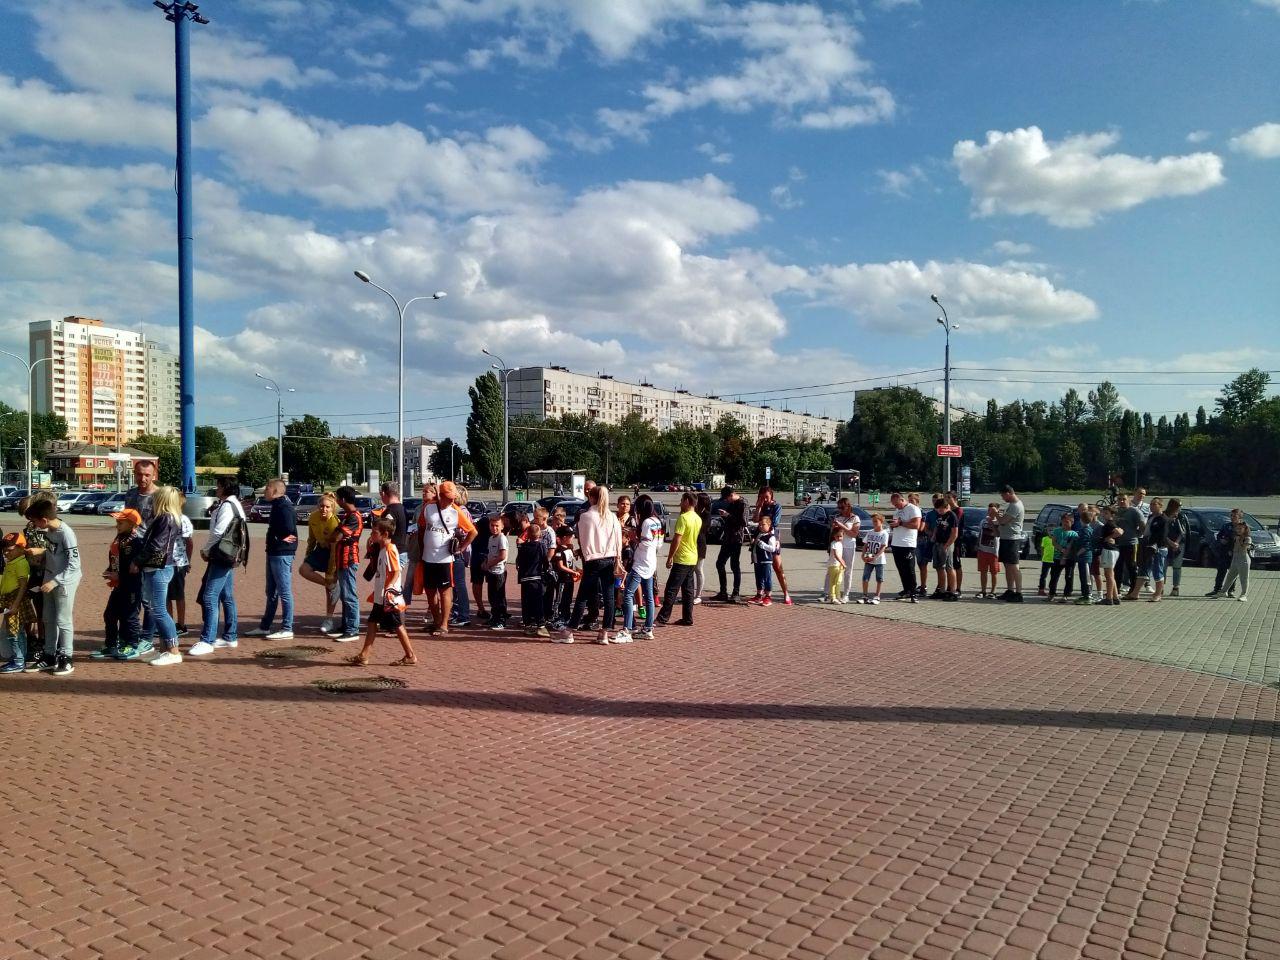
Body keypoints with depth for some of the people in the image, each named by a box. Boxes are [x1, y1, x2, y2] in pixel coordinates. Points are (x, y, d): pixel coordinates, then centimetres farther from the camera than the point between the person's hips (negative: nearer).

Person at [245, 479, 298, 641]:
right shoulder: (277, 506, 16)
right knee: (271, 592, 17)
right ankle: (264, 627, 26)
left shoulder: (284, 507, -16)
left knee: (284, 592, -5)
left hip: (282, 554, -11)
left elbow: (289, 530, -26)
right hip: (273, 554, 11)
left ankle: (287, 629, 0)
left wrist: (280, 541, -10)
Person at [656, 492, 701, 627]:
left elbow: (677, 539, -18)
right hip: (693, 559, 8)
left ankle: (663, 617, -4)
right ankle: (687, 618, 13)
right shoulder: (698, 519, 10)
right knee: (688, 589, 11)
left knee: (671, 590, -5)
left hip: (682, 559, -8)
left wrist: (670, 557, -14)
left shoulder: (683, 517, -16)